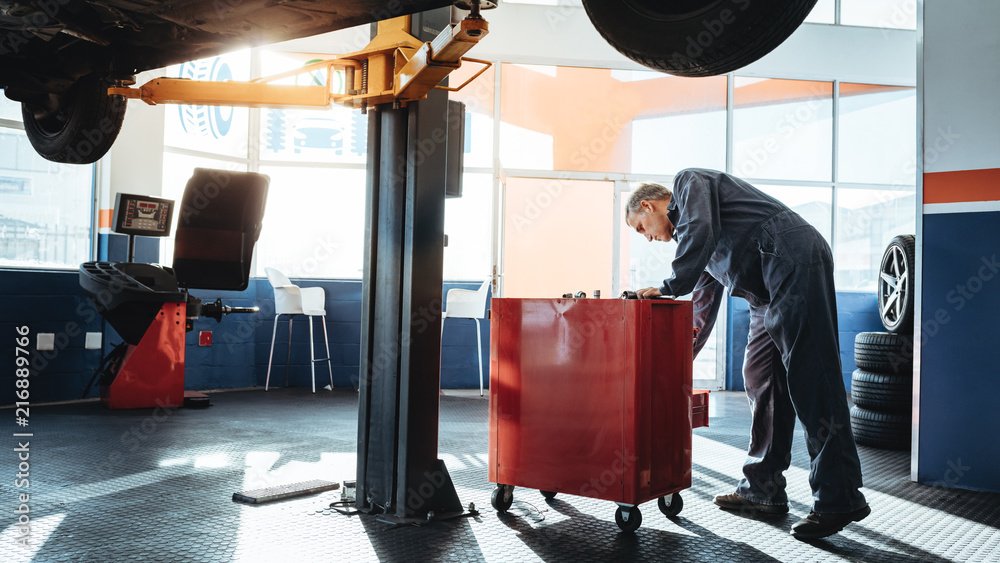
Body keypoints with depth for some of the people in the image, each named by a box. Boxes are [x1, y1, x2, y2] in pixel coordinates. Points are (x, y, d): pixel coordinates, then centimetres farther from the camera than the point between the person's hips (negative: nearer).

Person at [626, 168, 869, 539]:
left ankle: (839, 498, -11)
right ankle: (764, 489, 15)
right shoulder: (693, 238, 31)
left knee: (809, 376, -13)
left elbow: (700, 232, -14)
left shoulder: (689, 182, 7)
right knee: (760, 379, 9)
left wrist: (669, 287, -6)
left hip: (795, 260, -10)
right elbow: (703, 308, 36)